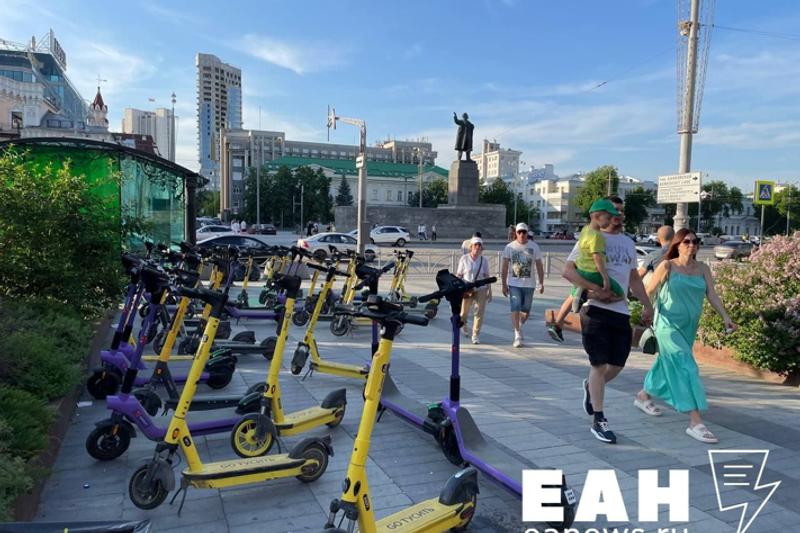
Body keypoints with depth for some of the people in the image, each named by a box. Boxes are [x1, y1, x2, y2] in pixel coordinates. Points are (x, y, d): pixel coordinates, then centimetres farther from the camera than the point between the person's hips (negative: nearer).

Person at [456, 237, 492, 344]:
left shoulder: (484, 260, 3)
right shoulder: (464, 259, -2)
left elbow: (487, 277, 6)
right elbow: (459, 275, 2)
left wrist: (489, 291, 4)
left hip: (480, 289, 1)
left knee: (479, 312, -6)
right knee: (464, 313, 6)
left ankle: (475, 335, 6)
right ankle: (464, 324, 41)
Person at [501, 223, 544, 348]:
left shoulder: (534, 247, 2)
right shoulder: (510, 247, 0)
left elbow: (539, 266, 5)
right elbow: (504, 267, 2)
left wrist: (541, 283, -1)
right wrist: (504, 284, -1)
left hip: (529, 284, 1)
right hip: (514, 284, -1)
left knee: (526, 311, 7)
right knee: (515, 309, -10)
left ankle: (519, 327, 34)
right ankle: (518, 335, -5)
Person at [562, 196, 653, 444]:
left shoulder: (628, 243, 17)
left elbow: (634, 277, 25)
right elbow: (568, 270, -12)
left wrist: (646, 305, 19)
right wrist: (596, 289, -20)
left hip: (621, 312, 6)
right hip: (596, 310, -6)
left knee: (617, 364, 8)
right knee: (600, 364, -2)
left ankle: (591, 387, 39)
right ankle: (599, 421, 8)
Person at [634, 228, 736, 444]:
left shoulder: (703, 269, 6)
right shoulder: (667, 266, -7)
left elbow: (712, 295, -1)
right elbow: (649, 292, -3)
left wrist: (725, 317, -13)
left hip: (689, 327, 6)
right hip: (668, 325, -6)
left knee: (668, 364, 19)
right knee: (685, 367, -15)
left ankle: (643, 395, 41)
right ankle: (695, 422, -16)